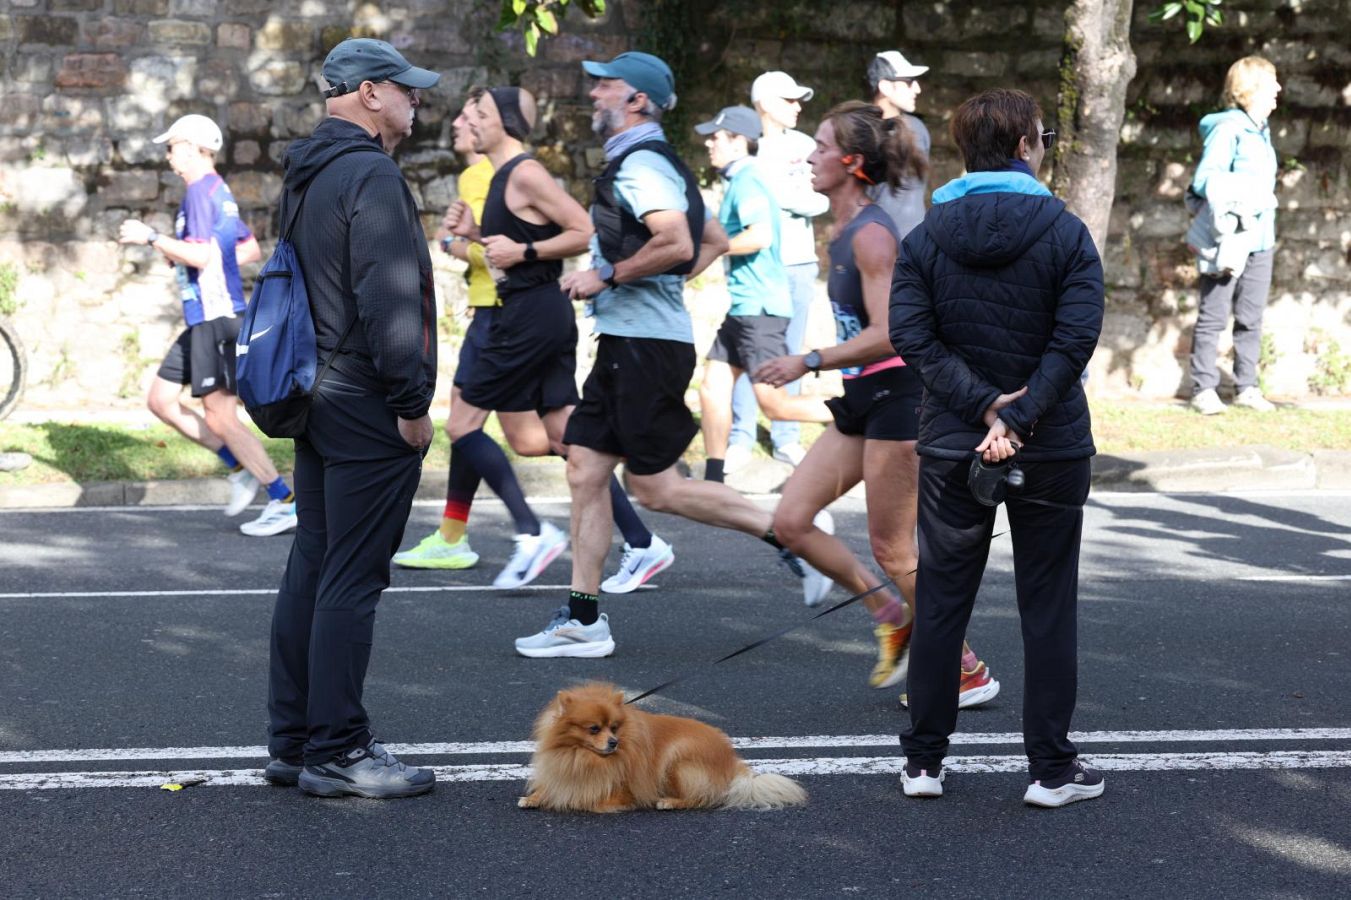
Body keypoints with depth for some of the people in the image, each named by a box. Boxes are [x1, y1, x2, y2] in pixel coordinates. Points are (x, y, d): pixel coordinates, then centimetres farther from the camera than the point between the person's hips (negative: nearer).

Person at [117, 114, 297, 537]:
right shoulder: (219, 191, 17)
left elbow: (199, 254, -24)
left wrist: (150, 237, -14)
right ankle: (241, 469, 13)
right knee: (161, 400, 11)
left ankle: (285, 502, -5)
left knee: (219, 415, -8)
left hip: (216, 317, -10)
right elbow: (252, 251, 22)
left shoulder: (202, 190, -13)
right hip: (204, 317, 10)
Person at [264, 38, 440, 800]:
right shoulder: (371, 175, -15)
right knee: (353, 579, -6)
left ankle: (293, 740, 17)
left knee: (312, 568, 12)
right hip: (368, 407, -10)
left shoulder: (306, 177, 16)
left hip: (319, 395, 10)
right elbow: (388, 302, -21)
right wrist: (413, 402, -16)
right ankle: (337, 751, -3)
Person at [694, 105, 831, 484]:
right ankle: (713, 478, 14)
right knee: (713, 386, 10)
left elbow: (760, 236, -27)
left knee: (776, 403, -11)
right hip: (744, 306, 11)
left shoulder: (747, 183, -15)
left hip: (760, 307, -11)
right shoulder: (739, 181, 16)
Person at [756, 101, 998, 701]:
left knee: (892, 549, -2)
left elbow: (886, 335, -24)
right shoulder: (842, 231, 12)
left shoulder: (871, 235, -17)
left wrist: (809, 362, -22)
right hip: (862, 401, 9)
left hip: (896, 396, -9)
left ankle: (968, 672, 11)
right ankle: (892, 618, 17)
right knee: (791, 521, 4)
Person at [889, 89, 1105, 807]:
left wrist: (983, 405, -13)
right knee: (1048, 607, 7)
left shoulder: (925, 238, 0)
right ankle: (1051, 767, 9)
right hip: (1051, 451, -2)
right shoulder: (1065, 233, -6)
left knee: (939, 604, 11)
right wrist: (1018, 418, -17)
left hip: (951, 450, 2)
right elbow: (1076, 338, -16)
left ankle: (924, 760, 14)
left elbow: (911, 335, -10)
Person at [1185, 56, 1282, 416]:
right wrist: (1242, 191, -23)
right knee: (1214, 316, -1)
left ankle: (1246, 387, 17)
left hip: (1259, 239, 8)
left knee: (1251, 317, 10)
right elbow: (1204, 180, -18)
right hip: (1228, 239, -8)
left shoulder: (1261, 129, 14)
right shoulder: (1228, 129, -12)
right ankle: (1204, 389, 4)